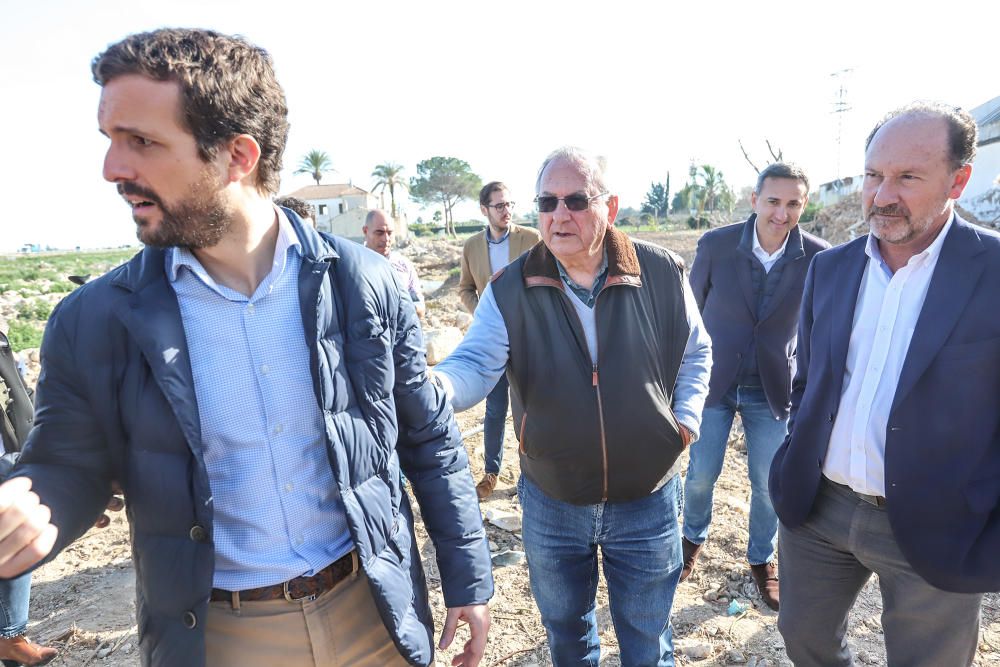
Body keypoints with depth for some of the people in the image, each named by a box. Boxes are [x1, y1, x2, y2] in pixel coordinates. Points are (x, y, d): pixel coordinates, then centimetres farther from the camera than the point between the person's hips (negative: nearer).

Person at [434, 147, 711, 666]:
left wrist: (686, 416, -5)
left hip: (647, 501, 0)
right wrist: (434, 386, -42)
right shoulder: (510, 290, -11)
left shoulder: (662, 274, -9)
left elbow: (695, 352, 6)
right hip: (550, 503, 1)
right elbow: (476, 362, -21)